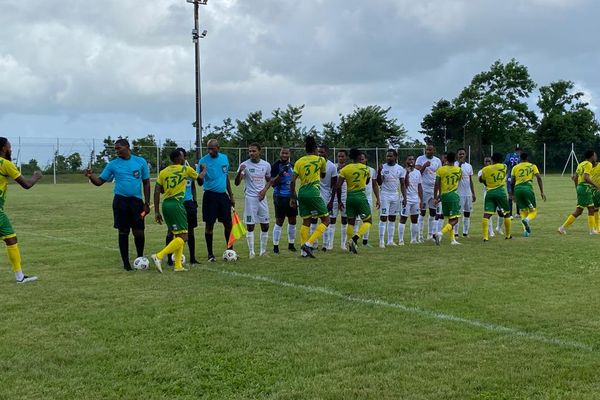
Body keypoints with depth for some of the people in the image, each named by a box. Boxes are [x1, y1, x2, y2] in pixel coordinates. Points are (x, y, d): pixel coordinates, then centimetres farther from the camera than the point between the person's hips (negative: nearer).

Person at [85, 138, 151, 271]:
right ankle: (126, 262, 12)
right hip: (120, 200, 0)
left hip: (136, 200, 0)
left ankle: (140, 259, 21)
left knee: (139, 232, 0)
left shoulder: (140, 161, 4)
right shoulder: (113, 164, 5)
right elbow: (100, 181, 5)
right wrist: (91, 176, -16)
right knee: (123, 232, 2)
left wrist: (147, 203, 3)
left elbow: (146, 183, 8)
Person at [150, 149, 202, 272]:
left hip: (166, 204, 7)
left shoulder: (163, 172, 11)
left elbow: (157, 192, 7)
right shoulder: (186, 169, 1)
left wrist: (157, 212, 12)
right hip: (176, 204, -7)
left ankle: (178, 265, 16)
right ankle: (159, 256, -20)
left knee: (177, 235, 18)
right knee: (183, 237, -6)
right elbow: (199, 178, 20)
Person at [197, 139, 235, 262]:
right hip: (210, 195, -4)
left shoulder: (224, 158, 6)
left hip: (223, 195, 4)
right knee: (209, 224, 0)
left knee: (228, 223, 4)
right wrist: (202, 172, -32)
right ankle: (210, 254, 8)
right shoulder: (203, 161, -7)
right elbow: (200, 183, -11)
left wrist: (231, 195, 17)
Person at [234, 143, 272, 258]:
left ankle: (263, 251, 15)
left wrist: (265, 189, -2)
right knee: (250, 226, -2)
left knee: (265, 225, 4)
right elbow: (237, 183, -11)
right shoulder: (245, 165, -5)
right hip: (250, 198, -3)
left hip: (262, 197, 3)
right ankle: (251, 252, 5)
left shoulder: (266, 165, 5)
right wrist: (240, 171, -29)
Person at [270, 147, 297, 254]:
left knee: (292, 221, 9)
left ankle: (291, 244, 20)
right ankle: (275, 246, 4)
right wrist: (280, 174, -27)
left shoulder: (292, 165, 10)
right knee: (279, 221, -3)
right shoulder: (276, 166, -9)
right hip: (280, 196, -6)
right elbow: (272, 184, -14)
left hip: (291, 196, 6)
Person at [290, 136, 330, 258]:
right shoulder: (320, 159, 3)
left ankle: (304, 251, 13)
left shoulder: (299, 162, 9)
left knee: (306, 222, 14)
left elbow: (292, 181, 3)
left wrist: (293, 197, 10)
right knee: (326, 220, 5)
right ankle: (308, 244, -10)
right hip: (313, 193, -5)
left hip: (302, 193, 5)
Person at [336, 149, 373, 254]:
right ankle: (354, 239, -17)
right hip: (361, 196, -2)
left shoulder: (345, 169, -2)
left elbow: (338, 186, -6)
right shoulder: (366, 169, -1)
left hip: (349, 197, 3)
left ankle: (349, 244, 14)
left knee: (351, 222, 15)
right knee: (367, 221, 5)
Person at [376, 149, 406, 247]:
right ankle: (381, 241, -3)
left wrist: (404, 198, 1)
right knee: (383, 218, -6)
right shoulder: (383, 167, -5)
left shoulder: (400, 169, 3)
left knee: (392, 218, 8)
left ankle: (390, 240, 15)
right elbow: (379, 183, -12)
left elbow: (403, 184, 7)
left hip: (395, 195, 4)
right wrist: (379, 172, -28)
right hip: (385, 195, -3)